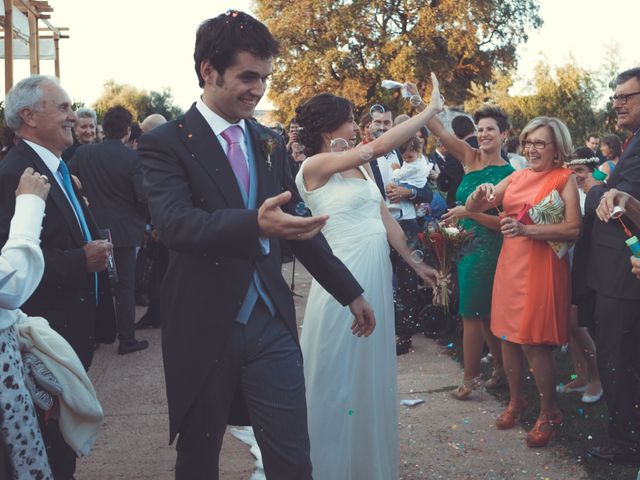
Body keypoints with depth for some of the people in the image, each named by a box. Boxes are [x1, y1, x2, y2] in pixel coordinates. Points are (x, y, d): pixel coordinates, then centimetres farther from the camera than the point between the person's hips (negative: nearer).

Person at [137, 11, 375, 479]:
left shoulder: (270, 142, 9)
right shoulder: (166, 142, -8)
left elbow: (298, 221, 16)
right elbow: (175, 222, -24)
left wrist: (350, 291, 18)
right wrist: (255, 224, -41)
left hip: (271, 322, 4)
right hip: (204, 328, -3)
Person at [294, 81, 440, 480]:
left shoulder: (361, 166, 11)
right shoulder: (315, 167, -12)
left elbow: (386, 218, 15)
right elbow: (380, 146, -19)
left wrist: (414, 263, 16)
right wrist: (431, 109, -12)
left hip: (377, 276, 8)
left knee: (372, 370, 17)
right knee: (340, 373, 4)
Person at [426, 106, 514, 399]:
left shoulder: (508, 174, -12)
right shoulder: (470, 158, 3)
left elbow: (505, 222, -18)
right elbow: (439, 131, -8)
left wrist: (469, 212, -26)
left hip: (488, 250, -6)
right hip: (466, 245, 6)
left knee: (472, 312, 0)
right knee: (484, 312, 16)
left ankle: (470, 378, 13)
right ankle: (500, 367, 30)